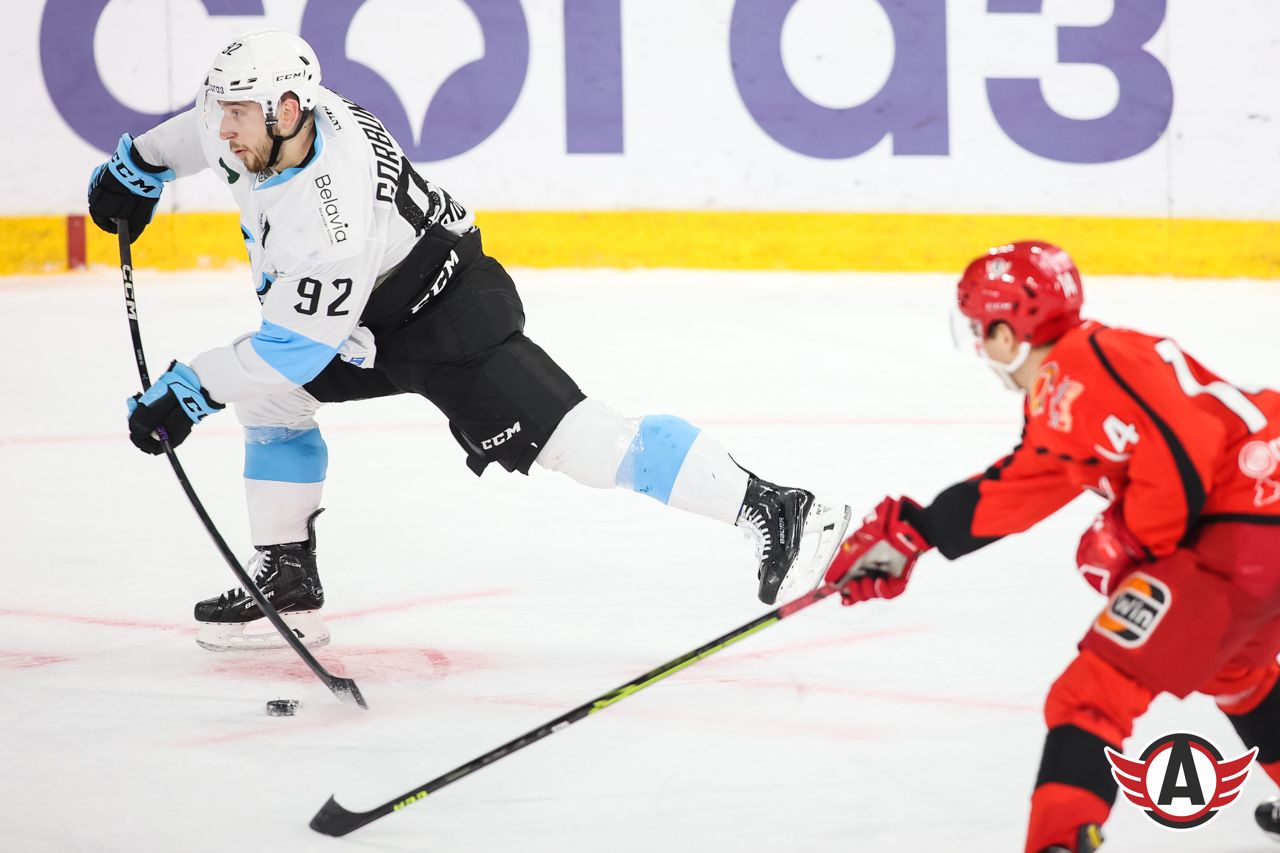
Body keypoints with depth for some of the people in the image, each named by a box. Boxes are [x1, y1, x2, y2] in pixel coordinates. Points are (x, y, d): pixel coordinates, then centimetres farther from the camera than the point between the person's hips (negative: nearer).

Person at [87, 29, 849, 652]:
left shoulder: (333, 214, -36)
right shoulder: (263, 117, -11)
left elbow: (298, 345, -29)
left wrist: (190, 392, -23)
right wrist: (139, 163, 25)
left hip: (451, 317, -10)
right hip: (371, 317, 10)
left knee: (580, 442, -19)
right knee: (267, 395, 9)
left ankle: (778, 511, -19)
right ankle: (287, 590, 14)